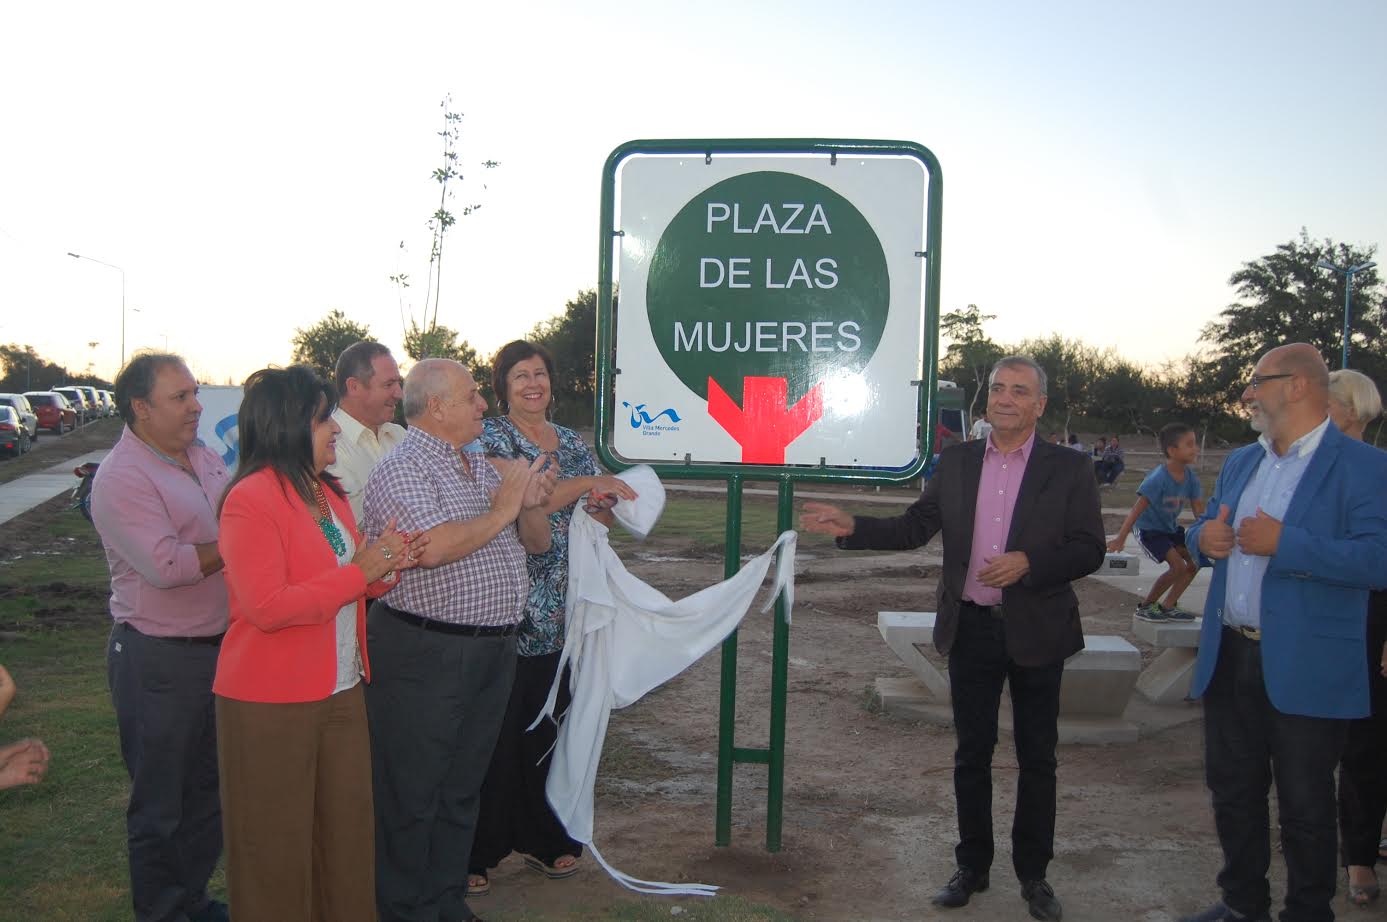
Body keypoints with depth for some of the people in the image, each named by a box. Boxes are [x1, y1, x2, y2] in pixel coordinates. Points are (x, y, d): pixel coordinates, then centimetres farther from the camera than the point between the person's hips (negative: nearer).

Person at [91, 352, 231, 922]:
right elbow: (166, 564, -27)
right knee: (161, 801, 7)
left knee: (208, 789, 19)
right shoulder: (122, 478, -17)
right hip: (159, 657, -8)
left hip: (219, 646, 8)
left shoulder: (205, 458, 8)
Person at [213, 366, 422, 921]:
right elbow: (267, 607, -23)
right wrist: (358, 572, -20)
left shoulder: (325, 493, 11)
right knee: (279, 845, 6)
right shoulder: (251, 500, -16)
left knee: (347, 830, 13)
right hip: (272, 702, -8)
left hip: (341, 689, 8)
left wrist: (384, 567, 1)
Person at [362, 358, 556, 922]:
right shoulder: (403, 469, -11)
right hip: (424, 656, -8)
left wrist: (533, 503, -3)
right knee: (411, 795, 4)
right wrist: (500, 512, -13)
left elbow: (536, 543, 19)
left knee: (462, 788, 17)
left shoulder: (486, 469, 14)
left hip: (493, 652, 8)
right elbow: (432, 548, -27)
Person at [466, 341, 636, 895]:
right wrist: (583, 484, -20)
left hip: (560, 610, 6)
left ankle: (542, 838, 25)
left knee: (548, 724, 12)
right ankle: (476, 850, 10)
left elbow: (604, 517, 16)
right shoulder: (491, 438, -4)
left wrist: (601, 505, -7)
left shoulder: (573, 443, 14)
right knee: (496, 731, -2)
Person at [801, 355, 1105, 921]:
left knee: (1037, 758, 10)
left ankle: (1033, 873, 27)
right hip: (971, 629, 2)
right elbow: (915, 528, 4)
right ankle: (971, 867, 27)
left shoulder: (1069, 468, -4)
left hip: (1036, 632, -2)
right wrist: (852, 528, -7)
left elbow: (1089, 550, -8)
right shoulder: (956, 462, 4)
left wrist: (1028, 563, -22)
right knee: (971, 754, 12)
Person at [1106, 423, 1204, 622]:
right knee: (1178, 566, -17)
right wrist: (1120, 538, -33)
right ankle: (1145, 606, 3)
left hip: (1171, 527, 8)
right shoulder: (1158, 478, -29)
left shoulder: (1191, 477, -10)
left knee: (1195, 561, -1)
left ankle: (1169, 606, 12)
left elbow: (1198, 509, -3)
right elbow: (1138, 508, -30)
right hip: (1149, 529, -7)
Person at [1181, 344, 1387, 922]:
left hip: (1304, 671, -7)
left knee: (1304, 805, 7)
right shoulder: (1240, 463, 13)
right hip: (1228, 658, 7)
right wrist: (1204, 538, -3)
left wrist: (1283, 543, -26)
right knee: (1232, 790, 18)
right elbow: (1206, 530, 21)